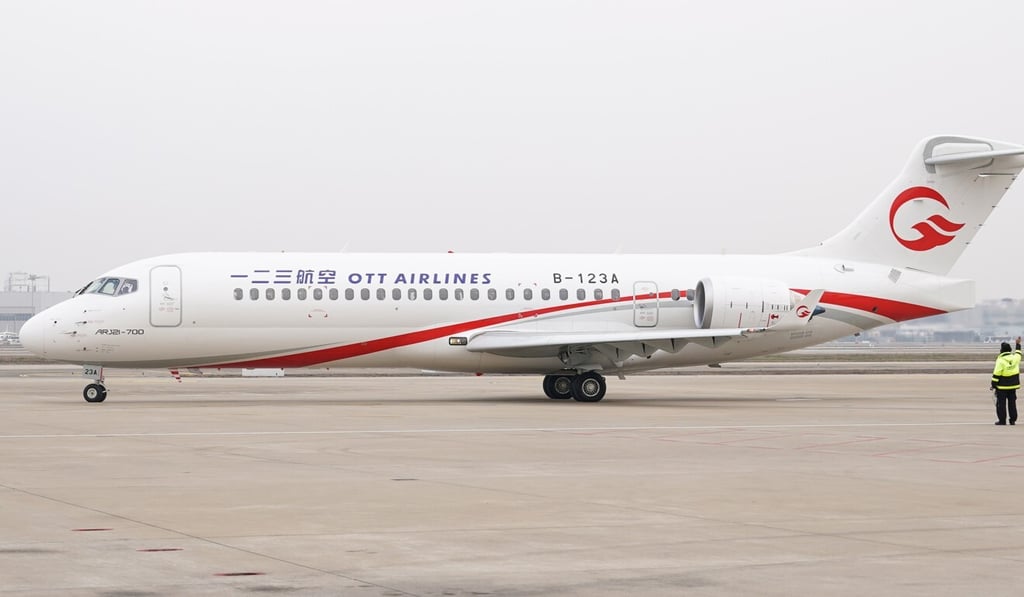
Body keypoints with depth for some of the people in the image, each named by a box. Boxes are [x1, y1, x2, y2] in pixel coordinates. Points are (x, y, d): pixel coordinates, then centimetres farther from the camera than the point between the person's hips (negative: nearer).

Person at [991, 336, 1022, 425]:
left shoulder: (1000, 360, -17)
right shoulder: (1015, 357, -2)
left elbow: (996, 374, -17)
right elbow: (1018, 353, 25)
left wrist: (993, 385, -9)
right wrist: (1018, 344, 39)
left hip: (1002, 386, -5)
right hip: (1013, 385, 5)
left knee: (1001, 403, 2)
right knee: (1012, 402, 12)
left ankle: (1002, 420, 1)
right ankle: (1013, 420, 14)